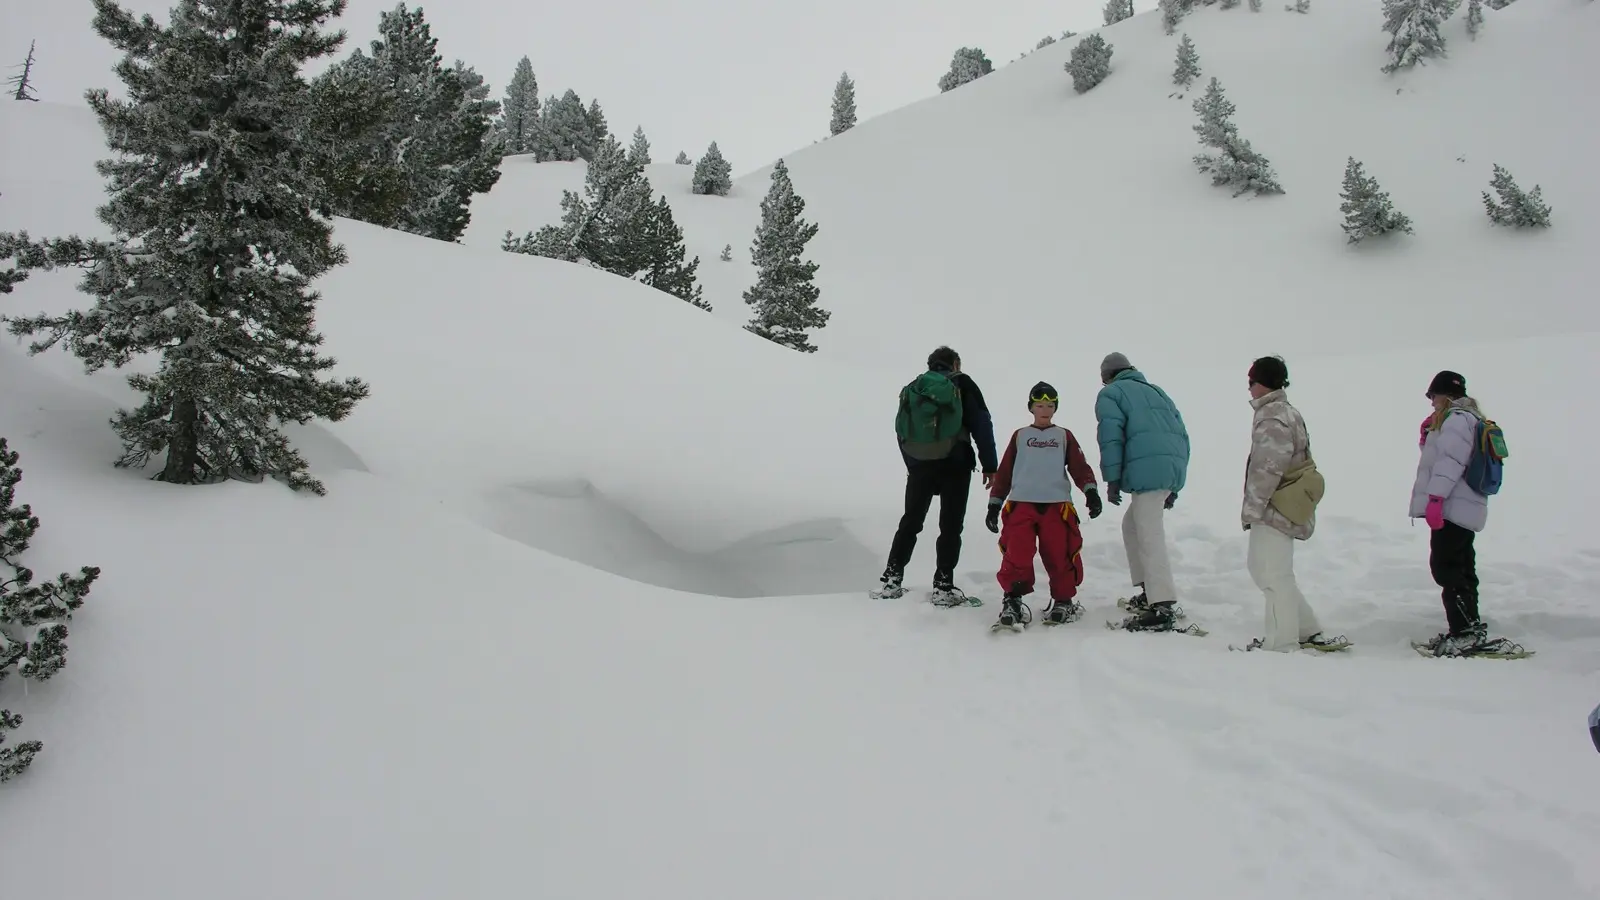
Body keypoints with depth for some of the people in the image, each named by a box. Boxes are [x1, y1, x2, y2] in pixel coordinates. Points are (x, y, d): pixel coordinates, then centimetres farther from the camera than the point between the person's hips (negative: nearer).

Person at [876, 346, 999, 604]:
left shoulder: (911, 389, 15)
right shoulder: (961, 383, 2)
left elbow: (902, 432, 14)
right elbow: (981, 425, -5)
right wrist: (989, 465, -3)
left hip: (920, 465, 4)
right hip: (955, 464, -4)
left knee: (910, 522, 13)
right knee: (950, 526, 2)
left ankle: (891, 580, 11)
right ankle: (943, 587, 1)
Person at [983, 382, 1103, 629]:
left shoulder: (1064, 437, 19)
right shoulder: (1020, 436, 19)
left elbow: (1079, 467, 8)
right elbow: (1004, 472, 16)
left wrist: (1091, 491, -10)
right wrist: (994, 504, 10)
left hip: (1057, 505, 0)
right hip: (1021, 504, 0)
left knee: (1060, 556, -3)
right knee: (1017, 555, -11)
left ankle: (1063, 601, 14)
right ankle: (1012, 602, -1)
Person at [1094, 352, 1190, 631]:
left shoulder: (1110, 393, 11)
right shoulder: (1157, 391, 30)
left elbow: (1111, 436, -4)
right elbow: (1182, 434, 26)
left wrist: (1112, 479, -5)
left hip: (1148, 469, -7)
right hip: (1175, 467, 8)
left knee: (1149, 535, -10)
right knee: (1133, 525, 21)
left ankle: (1163, 608, -17)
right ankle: (1152, 591, 21)